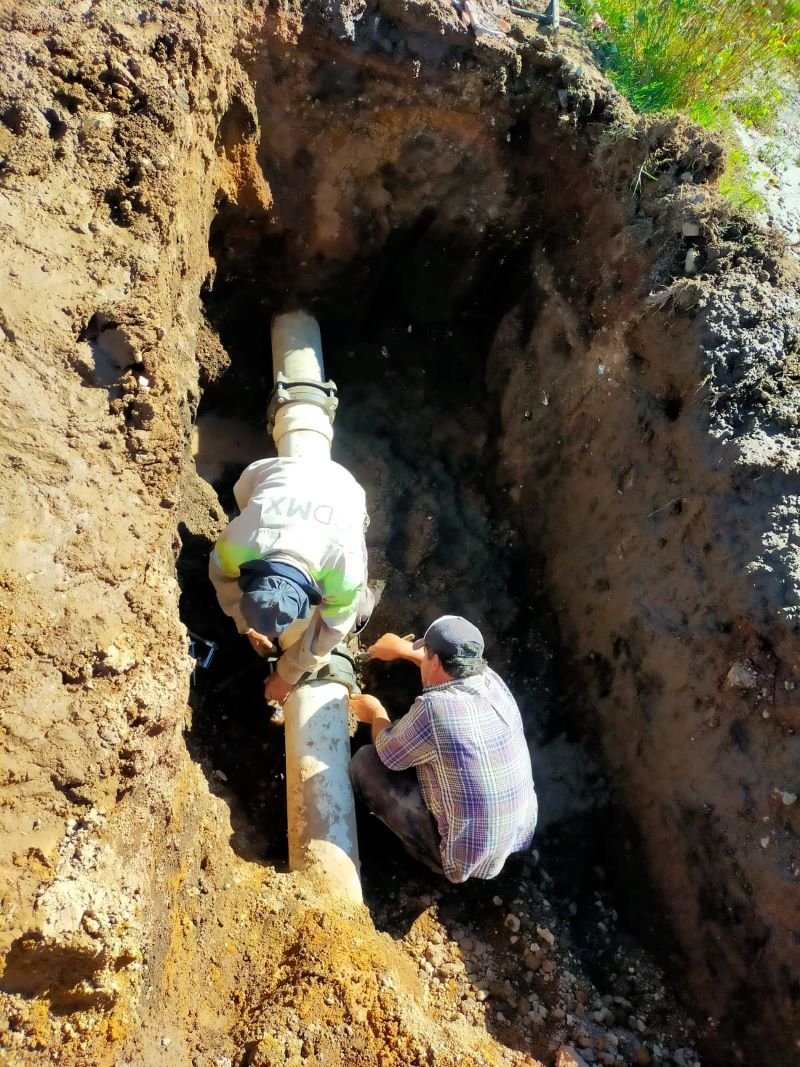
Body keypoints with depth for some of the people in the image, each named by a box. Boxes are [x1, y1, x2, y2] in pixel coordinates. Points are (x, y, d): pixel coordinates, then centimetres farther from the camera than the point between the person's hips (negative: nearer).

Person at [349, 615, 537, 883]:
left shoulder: (434, 708, -30)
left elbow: (388, 753, -8)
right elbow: (452, 666, 18)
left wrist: (376, 713, 11)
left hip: (468, 860, -7)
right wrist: (405, 649, 25)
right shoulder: (493, 682, -8)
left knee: (365, 762, -2)